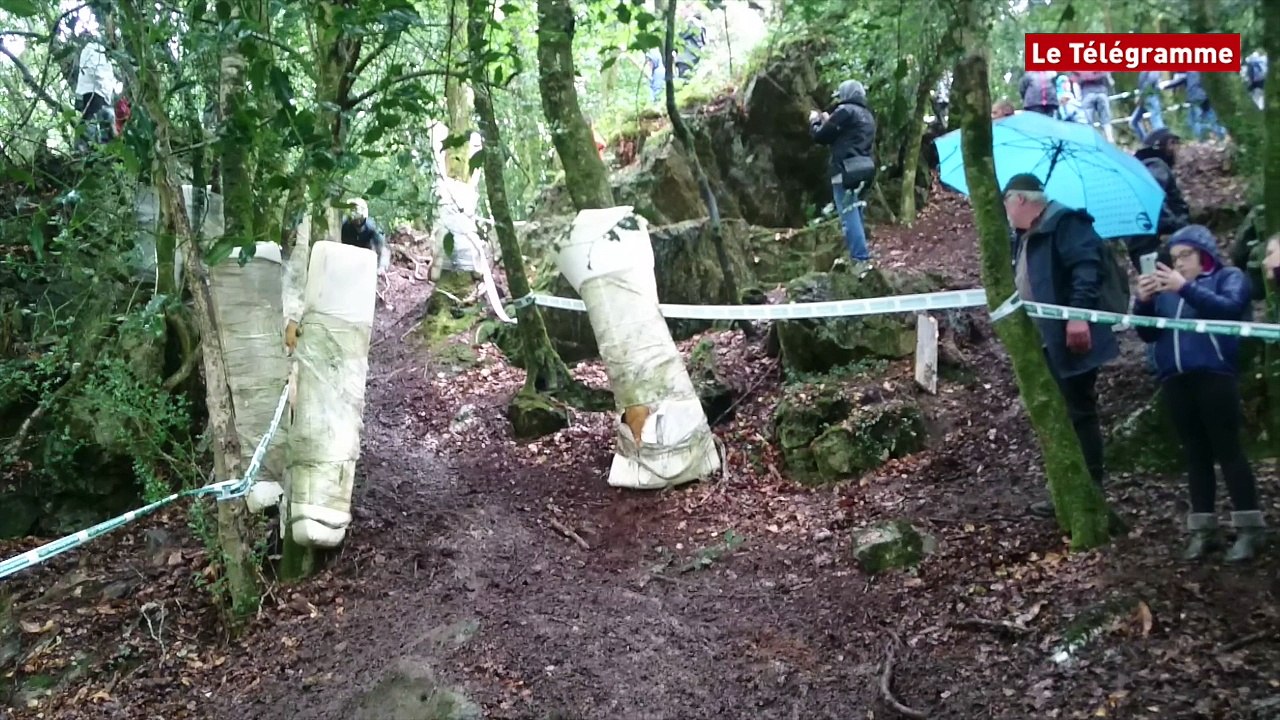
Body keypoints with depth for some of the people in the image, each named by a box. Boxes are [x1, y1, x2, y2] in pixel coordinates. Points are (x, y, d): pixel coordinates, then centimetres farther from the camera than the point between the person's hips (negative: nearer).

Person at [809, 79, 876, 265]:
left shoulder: (845, 110, -7)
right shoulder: (867, 116, 19)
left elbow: (821, 136, -3)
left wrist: (815, 121, 16)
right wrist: (828, 122, 27)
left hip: (846, 170, -9)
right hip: (863, 169, 9)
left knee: (849, 216, -9)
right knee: (856, 215, 14)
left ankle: (859, 259, -12)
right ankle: (862, 256, 18)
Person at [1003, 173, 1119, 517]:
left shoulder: (1064, 223, -10)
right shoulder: (1025, 236, 19)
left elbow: (1086, 267, -22)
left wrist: (1078, 314, -29)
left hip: (1070, 340, -9)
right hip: (1045, 344, 10)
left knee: (1079, 414, -4)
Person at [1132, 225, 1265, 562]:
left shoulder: (1230, 277, 10)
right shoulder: (1168, 290, 22)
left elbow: (1229, 309, -11)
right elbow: (1148, 333, 16)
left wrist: (1186, 288, -19)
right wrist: (1143, 301, -2)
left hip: (1214, 375, -5)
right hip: (1175, 380, 5)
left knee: (1227, 450, -7)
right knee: (1195, 454, 5)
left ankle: (1249, 528, -3)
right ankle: (1203, 530, 7)